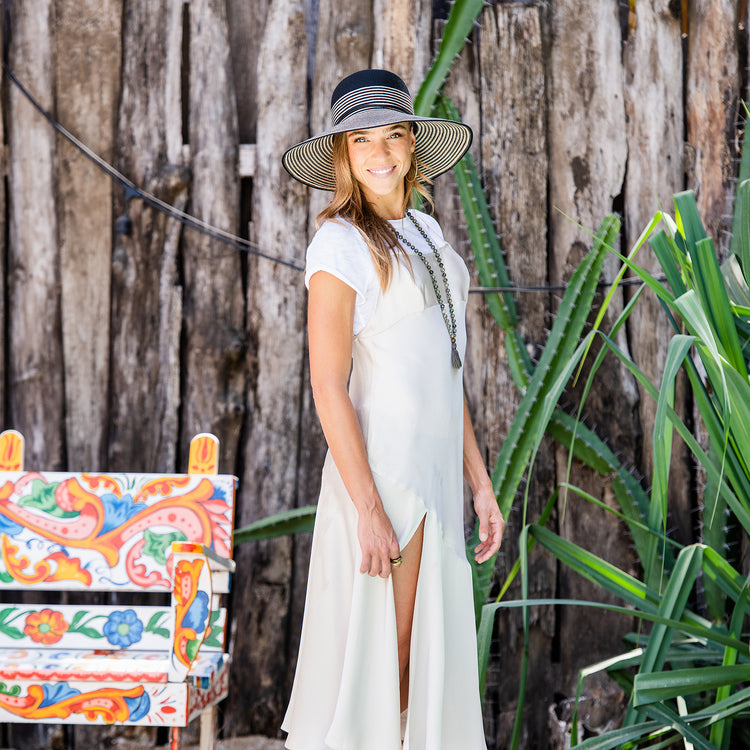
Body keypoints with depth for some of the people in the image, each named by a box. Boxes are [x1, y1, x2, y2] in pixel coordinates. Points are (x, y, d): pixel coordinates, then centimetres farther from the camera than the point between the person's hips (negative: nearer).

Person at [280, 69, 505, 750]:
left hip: (434, 477, 8)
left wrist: (480, 481, 14)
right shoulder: (340, 242, -11)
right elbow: (327, 385, -16)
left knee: (425, 665, 11)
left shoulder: (424, 232, 13)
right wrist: (369, 510, -20)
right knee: (372, 669, -3)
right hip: (379, 475, -8)